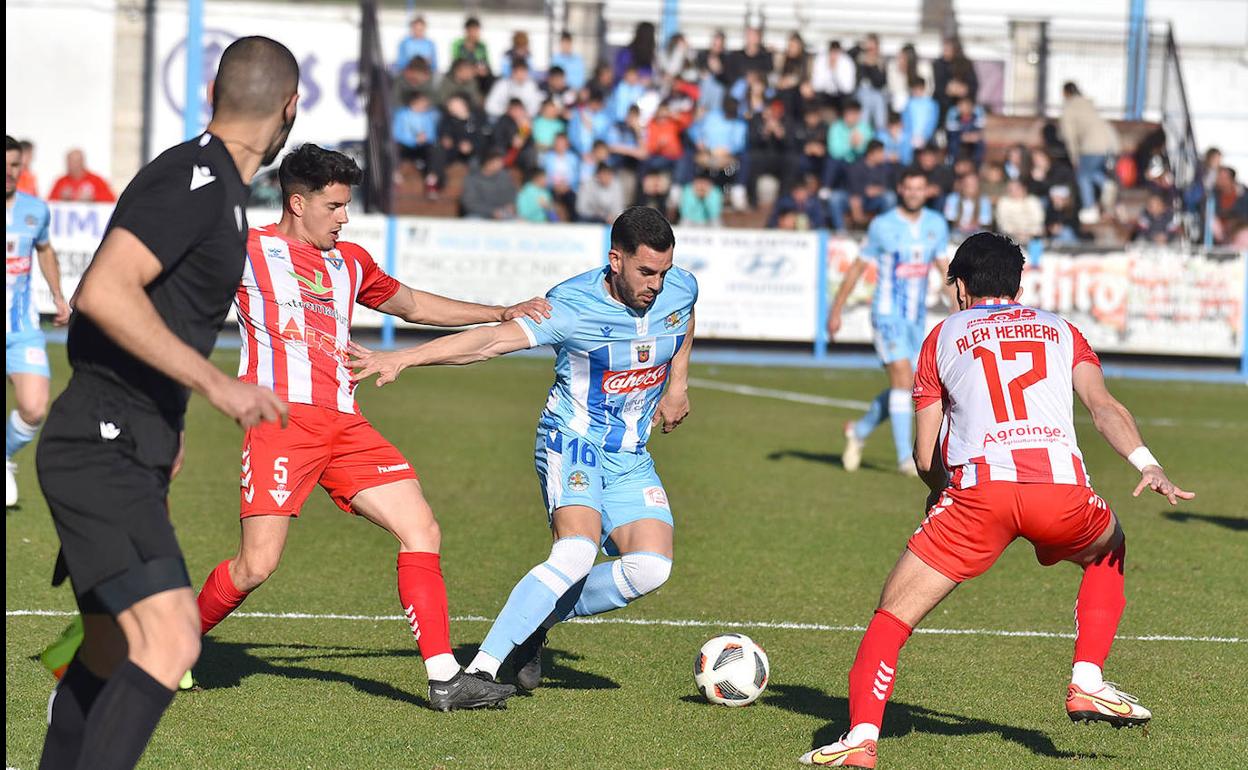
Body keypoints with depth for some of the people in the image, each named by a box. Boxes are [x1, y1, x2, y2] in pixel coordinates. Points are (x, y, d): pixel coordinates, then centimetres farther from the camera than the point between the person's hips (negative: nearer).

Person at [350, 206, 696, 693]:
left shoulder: (680, 288, -4)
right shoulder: (572, 305, -20)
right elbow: (491, 341, -27)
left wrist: (677, 385, 15)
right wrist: (402, 359, -36)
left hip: (631, 457, 6)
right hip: (572, 440, -6)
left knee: (650, 569, -15)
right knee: (576, 553, -30)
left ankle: (539, 619, 6)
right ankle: (482, 668, -28)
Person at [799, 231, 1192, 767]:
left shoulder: (944, 335, 23)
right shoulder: (1060, 330, 27)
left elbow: (926, 456, 20)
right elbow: (1103, 405, 7)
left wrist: (944, 493, 39)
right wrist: (1147, 464, -4)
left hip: (979, 488, -1)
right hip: (1062, 490, 2)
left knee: (892, 615, 7)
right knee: (1108, 551, 34)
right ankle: (1088, 685, 22)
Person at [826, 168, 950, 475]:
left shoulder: (936, 225, 6)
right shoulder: (882, 226, -6)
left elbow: (943, 266, 15)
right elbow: (858, 267, 1)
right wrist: (836, 310, 1)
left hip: (916, 318, 5)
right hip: (887, 314, -5)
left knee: (904, 389, 7)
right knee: (902, 378, -17)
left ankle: (859, 431, 30)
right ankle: (905, 457, -14)